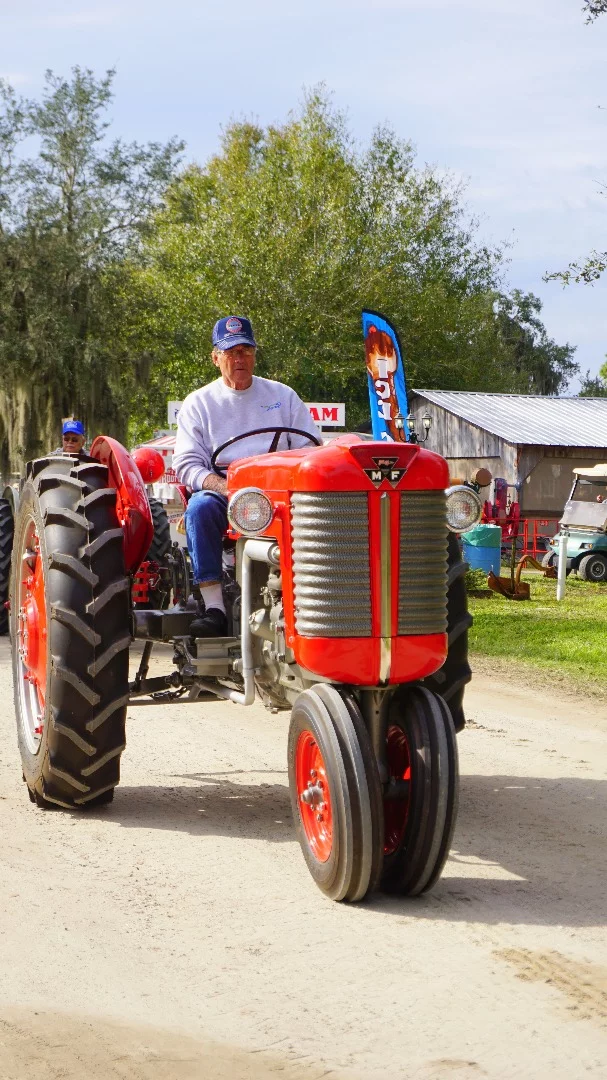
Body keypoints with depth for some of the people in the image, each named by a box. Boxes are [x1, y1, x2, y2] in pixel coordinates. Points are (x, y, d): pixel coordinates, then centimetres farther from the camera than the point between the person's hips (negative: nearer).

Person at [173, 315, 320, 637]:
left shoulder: (283, 396, 16)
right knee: (200, 508, -36)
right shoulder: (198, 403, 11)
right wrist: (223, 486, -18)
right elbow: (186, 465, 2)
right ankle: (214, 607, -38)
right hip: (222, 493, 0)